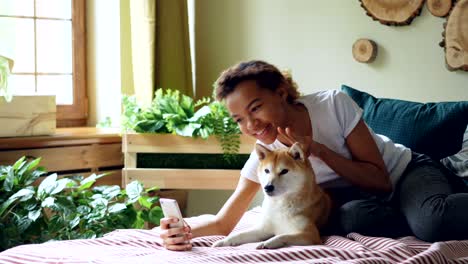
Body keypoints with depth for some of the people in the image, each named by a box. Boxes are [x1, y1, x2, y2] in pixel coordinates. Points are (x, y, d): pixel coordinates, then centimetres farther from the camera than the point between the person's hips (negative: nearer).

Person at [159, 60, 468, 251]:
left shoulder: (335, 105, -22)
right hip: (366, 198, 5)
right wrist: (187, 231, -35)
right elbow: (224, 223, -12)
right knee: (351, 217, -37)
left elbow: (380, 180, -18)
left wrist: (320, 151, -30)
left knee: (431, 220, -42)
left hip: (407, 172, -4)